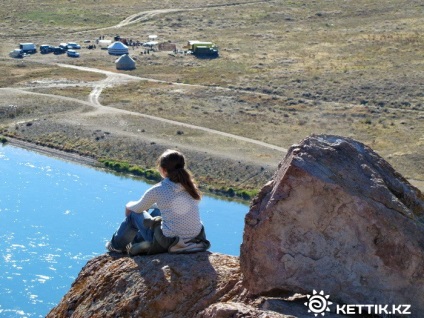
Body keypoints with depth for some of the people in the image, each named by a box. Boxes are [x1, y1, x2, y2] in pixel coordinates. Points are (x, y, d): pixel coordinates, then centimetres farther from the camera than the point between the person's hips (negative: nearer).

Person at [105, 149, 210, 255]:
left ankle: (117, 245, 42)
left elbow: (138, 209, 7)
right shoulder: (190, 186, 2)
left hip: (168, 243, -5)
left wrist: (129, 206, 31)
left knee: (134, 213, 19)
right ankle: (136, 240, 51)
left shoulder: (158, 190, -12)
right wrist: (149, 205, 35)